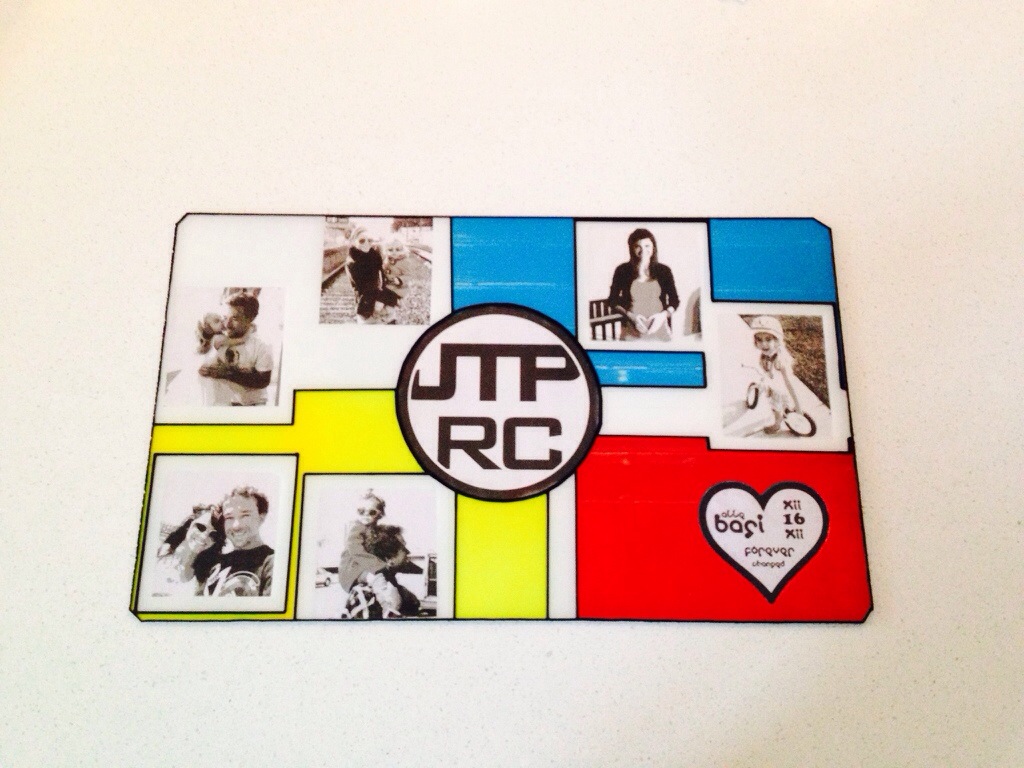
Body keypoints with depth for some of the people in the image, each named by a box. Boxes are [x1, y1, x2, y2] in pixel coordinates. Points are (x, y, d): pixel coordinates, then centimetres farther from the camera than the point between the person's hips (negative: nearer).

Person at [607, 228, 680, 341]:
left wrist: (663, 315, -10)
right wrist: (630, 316, -10)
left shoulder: (663, 271, 4)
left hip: (659, 328, 1)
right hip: (632, 331, -1)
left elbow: (674, 301, 10)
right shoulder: (622, 271, 0)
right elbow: (613, 301, 6)